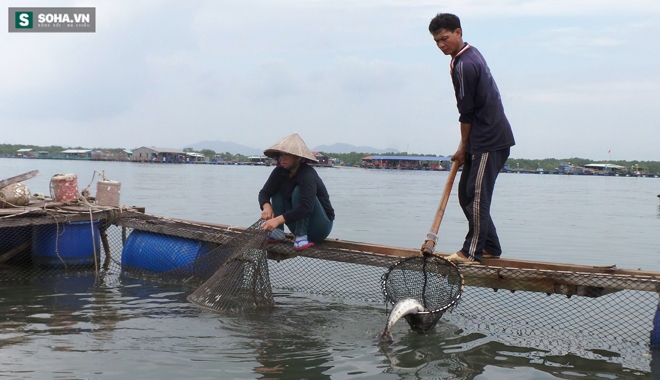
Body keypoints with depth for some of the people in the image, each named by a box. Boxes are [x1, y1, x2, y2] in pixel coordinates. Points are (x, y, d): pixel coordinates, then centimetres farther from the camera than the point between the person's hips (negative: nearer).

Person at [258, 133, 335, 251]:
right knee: (277, 190, -1)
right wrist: (266, 206, -29)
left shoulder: (308, 174, -25)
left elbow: (306, 207, -38)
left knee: (299, 191, -28)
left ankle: (302, 237, -26)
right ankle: (278, 232, -9)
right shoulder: (280, 172, -4)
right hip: (298, 225, 7)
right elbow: (265, 192, -5)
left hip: (320, 227, -7)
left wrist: (278, 220, -46)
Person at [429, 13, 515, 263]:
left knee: (476, 196, -9)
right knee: (466, 194, 12)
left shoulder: (464, 65, -17)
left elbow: (467, 112, -14)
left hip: (489, 141, -10)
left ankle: (472, 252, -4)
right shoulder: (471, 54, 15)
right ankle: (490, 247, 18)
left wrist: (463, 146, -3)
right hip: (487, 138, 10)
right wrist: (466, 146, 18)